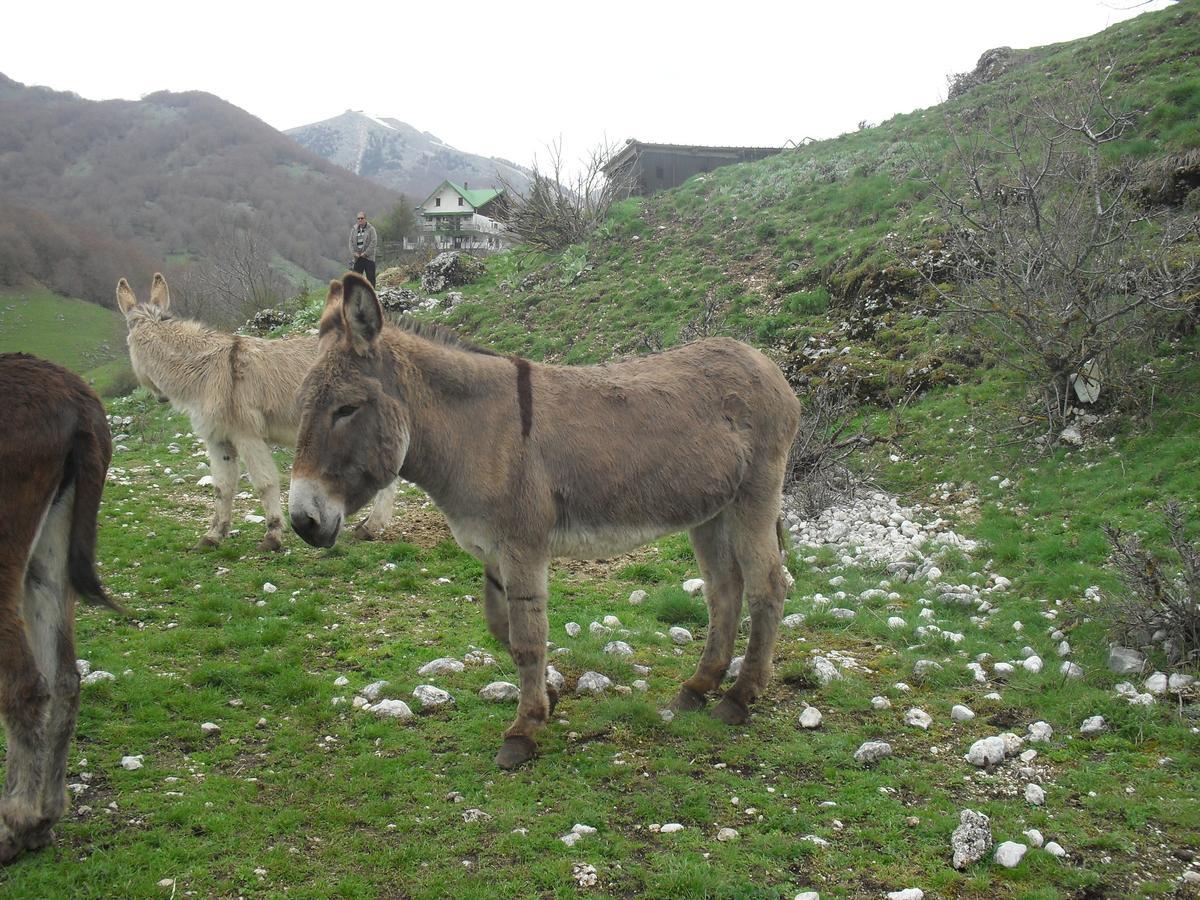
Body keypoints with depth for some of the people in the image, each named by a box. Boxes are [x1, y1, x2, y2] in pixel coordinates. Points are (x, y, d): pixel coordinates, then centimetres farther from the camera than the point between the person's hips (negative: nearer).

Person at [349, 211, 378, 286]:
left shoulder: (371, 229, -1)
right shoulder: (354, 230, 11)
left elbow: (374, 242, -8)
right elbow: (351, 242, 9)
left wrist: (366, 253, -13)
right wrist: (354, 253, -6)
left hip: (368, 257, -4)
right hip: (357, 258, 4)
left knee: (370, 277, -2)